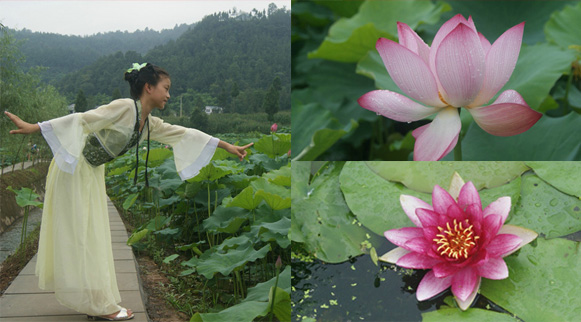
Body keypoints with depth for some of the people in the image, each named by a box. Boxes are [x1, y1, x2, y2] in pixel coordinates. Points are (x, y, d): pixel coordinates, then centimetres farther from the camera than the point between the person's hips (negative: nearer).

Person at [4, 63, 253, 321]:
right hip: (73, 167, -9)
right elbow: (81, 120, -24)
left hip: (92, 172, 9)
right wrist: (33, 128, -27)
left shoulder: (149, 124, 4)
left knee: (92, 235, 10)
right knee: (79, 232, -3)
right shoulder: (124, 108, -21)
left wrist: (228, 146, 14)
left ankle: (93, 301, 19)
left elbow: (185, 134, 10)